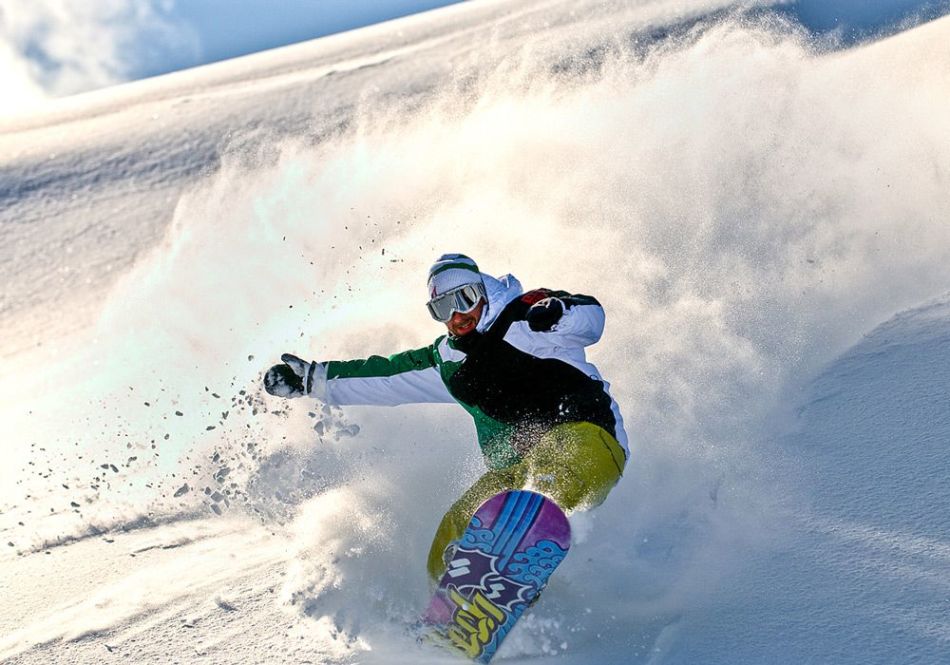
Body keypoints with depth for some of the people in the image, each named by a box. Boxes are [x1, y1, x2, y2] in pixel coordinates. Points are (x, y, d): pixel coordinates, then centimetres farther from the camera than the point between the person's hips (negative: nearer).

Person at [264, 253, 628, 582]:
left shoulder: (523, 315, 2)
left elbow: (590, 317, -10)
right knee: (456, 531, -10)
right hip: (519, 467, 7)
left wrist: (557, 311, -32)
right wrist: (311, 378, 21)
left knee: (553, 466, -40)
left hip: (586, 436, -6)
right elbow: (382, 377, 23)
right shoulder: (447, 360, 18)